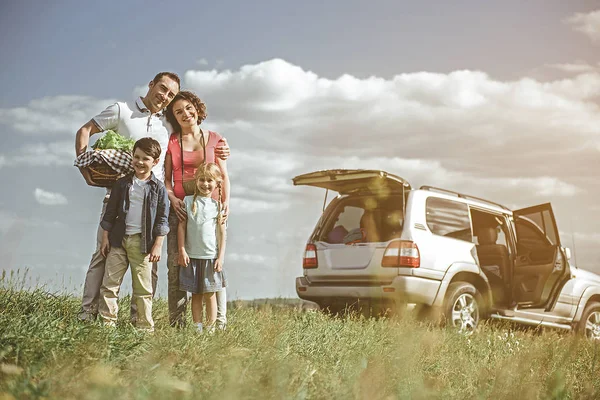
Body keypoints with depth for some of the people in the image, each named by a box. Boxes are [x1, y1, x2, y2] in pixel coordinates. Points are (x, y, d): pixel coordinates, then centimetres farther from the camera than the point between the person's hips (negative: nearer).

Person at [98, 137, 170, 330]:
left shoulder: (158, 188, 2)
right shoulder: (122, 184, 7)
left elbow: (162, 219, 1)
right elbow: (110, 213, 11)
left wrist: (158, 245, -4)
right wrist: (105, 238, 6)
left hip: (143, 243, -2)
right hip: (118, 239, 2)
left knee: (143, 288, 4)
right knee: (110, 283, 1)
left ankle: (145, 326, 11)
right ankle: (107, 322, 8)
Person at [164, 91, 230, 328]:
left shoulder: (215, 140, 12)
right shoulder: (171, 142, 11)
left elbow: (224, 176, 12)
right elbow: (166, 178, 10)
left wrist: (226, 200, -4)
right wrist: (172, 198, -8)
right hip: (180, 208, 1)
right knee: (176, 264, -6)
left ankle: (219, 322, -6)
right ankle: (176, 322, -3)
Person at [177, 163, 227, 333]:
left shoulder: (217, 205, 2)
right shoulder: (188, 201, 3)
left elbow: (222, 233, 3)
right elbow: (182, 226, 3)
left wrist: (221, 257, -2)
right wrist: (182, 250, -3)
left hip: (211, 256, -1)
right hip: (191, 255, 1)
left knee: (210, 294, 1)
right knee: (195, 294, 6)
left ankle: (210, 328, 6)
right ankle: (197, 328, 11)